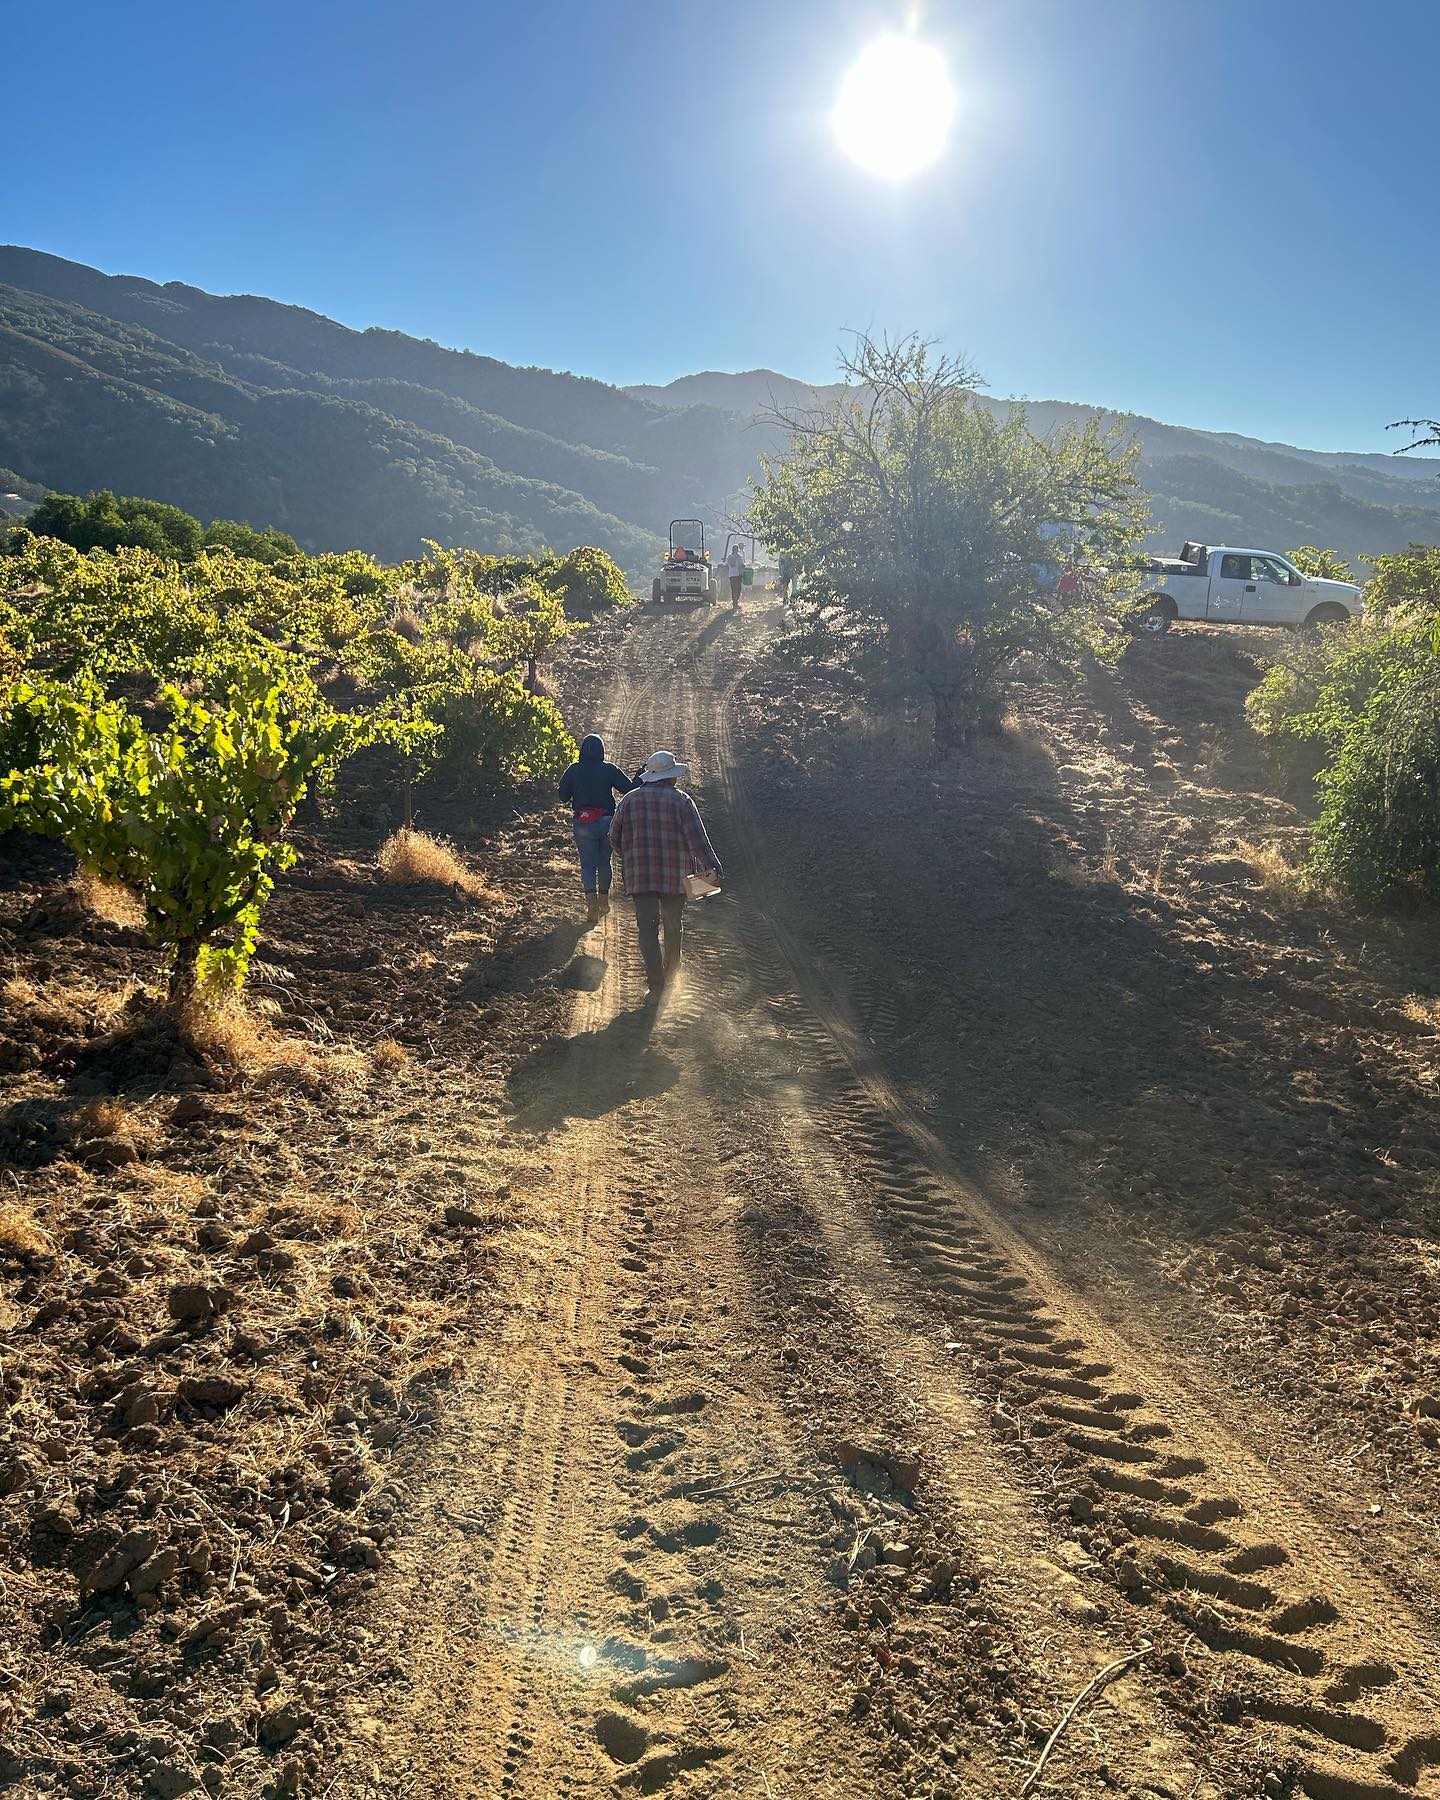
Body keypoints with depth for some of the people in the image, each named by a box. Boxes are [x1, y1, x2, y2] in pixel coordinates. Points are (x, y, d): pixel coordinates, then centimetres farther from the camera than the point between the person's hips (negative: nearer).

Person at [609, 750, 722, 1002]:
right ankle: (670, 975, 34)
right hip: (675, 877, 0)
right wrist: (712, 867, -11)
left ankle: (656, 986, -11)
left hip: (640, 876, 0)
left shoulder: (630, 800, 3)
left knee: (648, 929, -2)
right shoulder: (681, 801, -4)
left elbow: (614, 836, 8)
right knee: (673, 927, 18)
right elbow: (697, 838, -12)